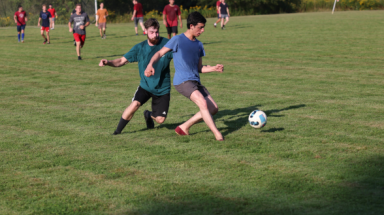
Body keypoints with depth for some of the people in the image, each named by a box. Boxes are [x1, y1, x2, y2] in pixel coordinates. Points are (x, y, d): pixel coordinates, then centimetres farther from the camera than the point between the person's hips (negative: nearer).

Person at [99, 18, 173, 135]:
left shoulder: (166, 44, -12)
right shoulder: (140, 48, -7)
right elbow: (122, 60, -5)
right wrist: (108, 63, -24)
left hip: (163, 88, 0)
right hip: (145, 85, 0)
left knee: (160, 119, -5)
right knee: (135, 104, -26)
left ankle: (149, 115, 33)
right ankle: (118, 131, -8)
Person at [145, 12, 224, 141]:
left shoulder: (198, 45, 17)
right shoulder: (178, 40, -2)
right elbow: (160, 53, -2)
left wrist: (214, 68, 3)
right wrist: (150, 64, -21)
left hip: (196, 82, 8)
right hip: (182, 81, -8)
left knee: (213, 108, 2)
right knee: (203, 103, -27)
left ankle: (184, 127, 12)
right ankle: (217, 134, -22)